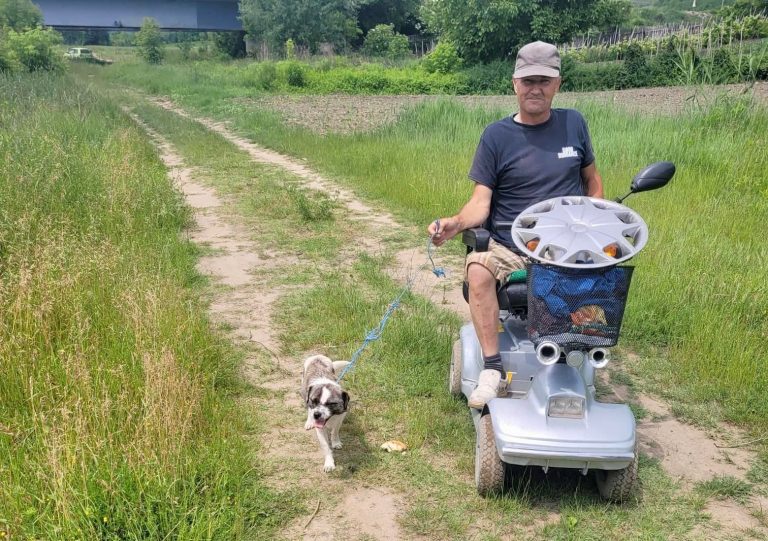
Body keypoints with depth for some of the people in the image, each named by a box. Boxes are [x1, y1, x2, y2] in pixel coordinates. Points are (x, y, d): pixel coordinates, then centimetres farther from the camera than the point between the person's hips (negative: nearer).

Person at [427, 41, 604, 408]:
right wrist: (455, 224, -25)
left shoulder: (573, 124, 10)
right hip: (509, 249, -2)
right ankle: (492, 368, -24)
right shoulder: (496, 136, 2)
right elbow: (480, 202, -4)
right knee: (478, 270, -33)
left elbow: (592, 179, 21)